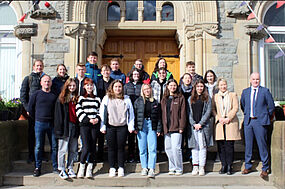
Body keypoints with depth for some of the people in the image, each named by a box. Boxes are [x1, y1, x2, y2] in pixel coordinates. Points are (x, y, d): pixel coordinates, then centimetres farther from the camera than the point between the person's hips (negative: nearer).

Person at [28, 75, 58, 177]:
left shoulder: (54, 95, 8)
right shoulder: (36, 94, 4)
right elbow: (30, 109, 9)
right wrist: (36, 118, 9)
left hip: (52, 123, 1)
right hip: (39, 123, -1)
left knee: (54, 146, 3)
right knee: (38, 146, 2)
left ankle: (55, 167, 13)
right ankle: (37, 167, 13)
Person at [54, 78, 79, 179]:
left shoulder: (77, 98, 13)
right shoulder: (61, 99, 2)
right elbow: (58, 114, -3)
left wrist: (78, 126, 6)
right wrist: (59, 128, -11)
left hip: (75, 126, 4)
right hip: (65, 126, -4)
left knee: (73, 150, 8)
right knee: (63, 149, 0)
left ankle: (70, 169, 18)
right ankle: (62, 170, 9)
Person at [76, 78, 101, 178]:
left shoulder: (97, 99, 16)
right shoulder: (81, 98, 6)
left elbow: (100, 111, 15)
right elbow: (79, 111, -2)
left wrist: (97, 118, -5)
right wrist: (89, 119, -12)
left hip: (95, 125, 3)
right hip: (84, 125, -3)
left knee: (93, 148, 3)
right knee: (86, 147, -12)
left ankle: (89, 169, 12)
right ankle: (81, 167, 7)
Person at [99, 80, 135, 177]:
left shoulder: (126, 99, 7)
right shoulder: (107, 98, 5)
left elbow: (130, 113, 8)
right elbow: (102, 112, 4)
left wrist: (131, 126, 2)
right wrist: (103, 126, -2)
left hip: (122, 126, 0)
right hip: (110, 126, 0)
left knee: (121, 147, 3)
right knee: (111, 147, 5)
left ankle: (121, 168, 13)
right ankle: (112, 168, 15)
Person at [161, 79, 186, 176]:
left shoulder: (180, 98, 3)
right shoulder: (164, 99, 17)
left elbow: (183, 113, -2)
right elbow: (162, 113, 15)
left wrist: (181, 127, -10)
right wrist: (162, 127, 8)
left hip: (176, 127, -5)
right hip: (166, 128, 5)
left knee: (176, 148, -10)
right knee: (168, 149, 6)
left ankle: (179, 169, 3)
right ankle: (172, 168, 16)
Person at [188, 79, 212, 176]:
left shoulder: (207, 98, 8)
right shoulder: (190, 99, 14)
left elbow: (208, 112, 0)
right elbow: (189, 113, 8)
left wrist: (200, 123, -9)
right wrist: (194, 124, -5)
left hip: (203, 125, -2)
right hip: (193, 126, 2)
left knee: (202, 146, -4)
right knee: (194, 146, 2)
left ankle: (202, 167, 1)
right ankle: (195, 166, 7)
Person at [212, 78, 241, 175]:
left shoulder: (233, 95, 11)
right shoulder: (215, 96, 14)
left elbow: (235, 108, 2)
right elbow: (213, 109, 8)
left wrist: (228, 118, -9)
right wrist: (219, 118, -7)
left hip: (231, 122, -1)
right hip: (219, 123, 1)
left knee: (229, 145, -4)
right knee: (221, 146, 0)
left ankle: (229, 166, 4)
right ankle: (223, 165, 9)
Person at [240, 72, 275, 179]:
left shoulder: (265, 91, 0)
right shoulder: (245, 92, 11)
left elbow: (271, 106, 5)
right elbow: (242, 105, 22)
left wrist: (267, 117, 10)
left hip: (260, 122, -4)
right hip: (248, 121, 4)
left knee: (262, 145, -1)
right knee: (248, 145, 9)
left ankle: (265, 169, 8)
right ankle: (248, 166, 22)